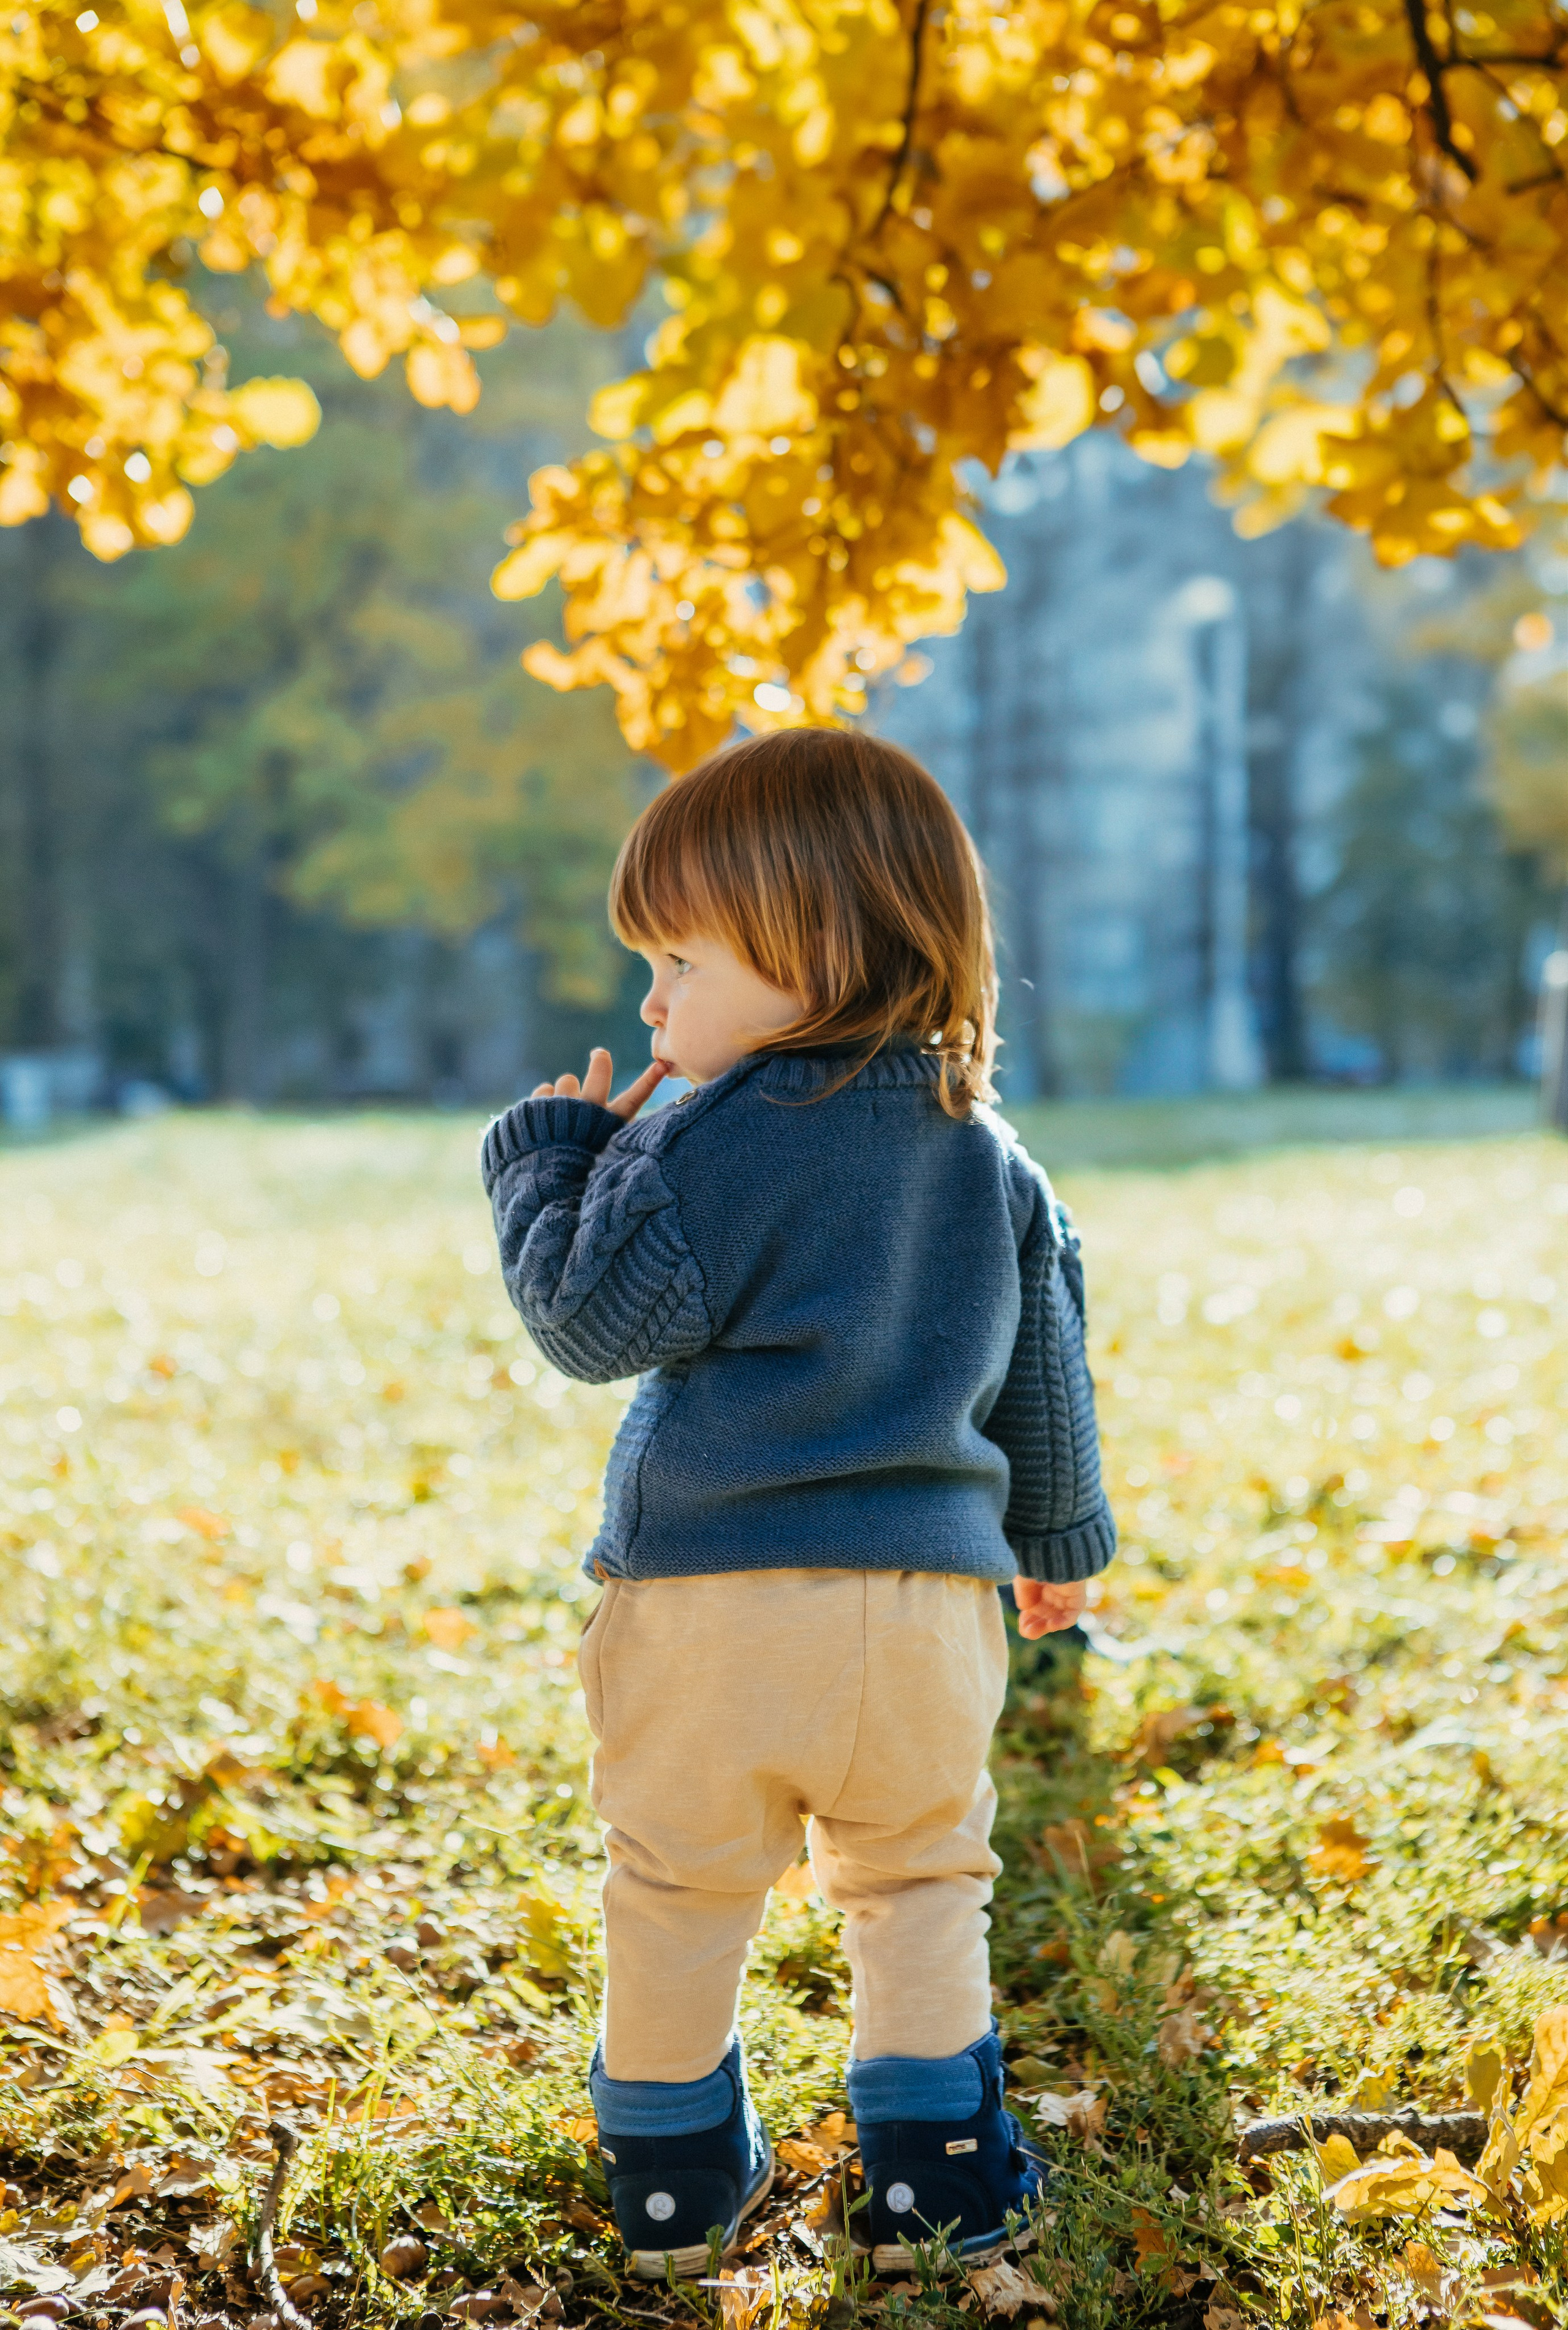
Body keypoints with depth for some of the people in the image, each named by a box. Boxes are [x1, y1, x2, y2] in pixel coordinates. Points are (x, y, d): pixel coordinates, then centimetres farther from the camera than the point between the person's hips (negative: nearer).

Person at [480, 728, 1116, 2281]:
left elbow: (593, 1321, -10)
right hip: (933, 1591, 4)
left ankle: (673, 2177, 23)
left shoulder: (708, 1141, -10)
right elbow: (1045, 1380, 17)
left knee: (678, 1889, 11)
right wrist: (1058, 1538, 31)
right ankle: (930, 2176, 19)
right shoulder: (993, 1163, 10)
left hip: (713, 1596, -4)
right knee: (922, 1878, 17)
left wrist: (547, 1163, 5)